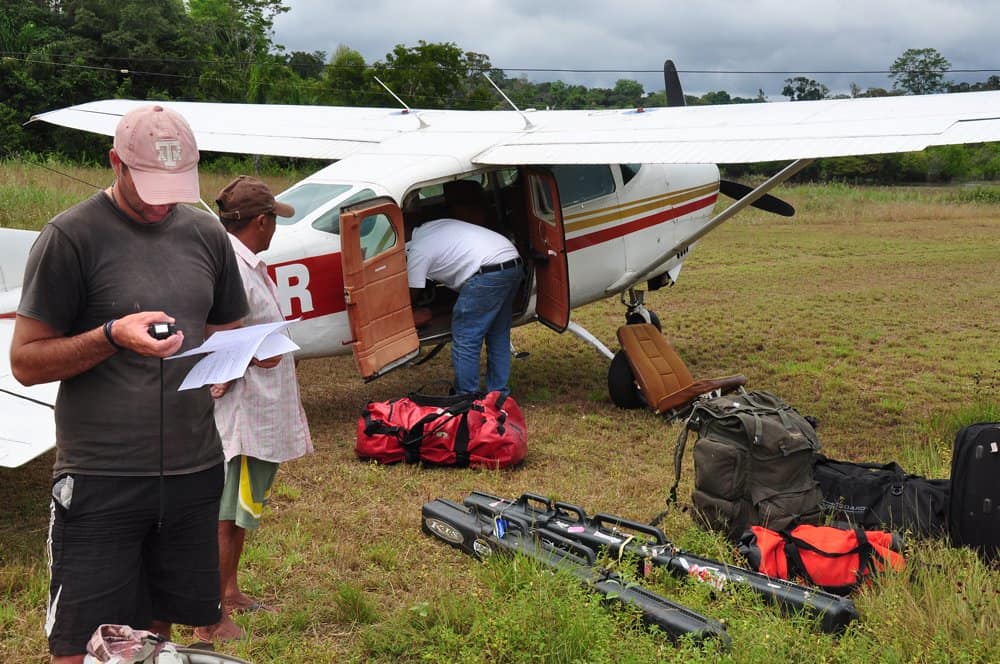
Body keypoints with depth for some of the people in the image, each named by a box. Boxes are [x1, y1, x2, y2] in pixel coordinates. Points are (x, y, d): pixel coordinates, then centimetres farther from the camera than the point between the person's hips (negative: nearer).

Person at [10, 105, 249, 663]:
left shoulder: (206, 234, 9)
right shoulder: (73, 236, -7)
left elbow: (229, 331, 20)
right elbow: (26, 361, -7)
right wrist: (113, 336, -22)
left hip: (194, 468, 5)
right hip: (101, 476, -4)